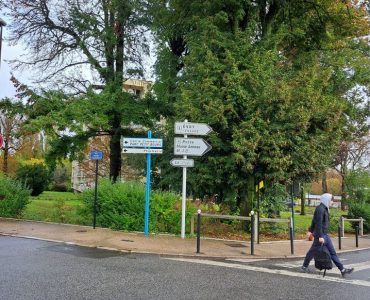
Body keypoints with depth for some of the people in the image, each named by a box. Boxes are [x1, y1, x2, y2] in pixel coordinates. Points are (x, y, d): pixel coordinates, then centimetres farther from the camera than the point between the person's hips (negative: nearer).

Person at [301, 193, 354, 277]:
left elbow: (314, 221, 21)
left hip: (325, 234, 10)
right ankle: (304, 266, 18)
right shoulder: (320, 209, -17)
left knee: (332, 252, 7)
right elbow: (318, 223, -22)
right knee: (313, 251, 4)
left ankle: (342, 269, 8)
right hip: (321, 235, -9)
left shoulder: (324, 209, 13)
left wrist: (311, 230, 29)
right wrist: (320, 236, -25)